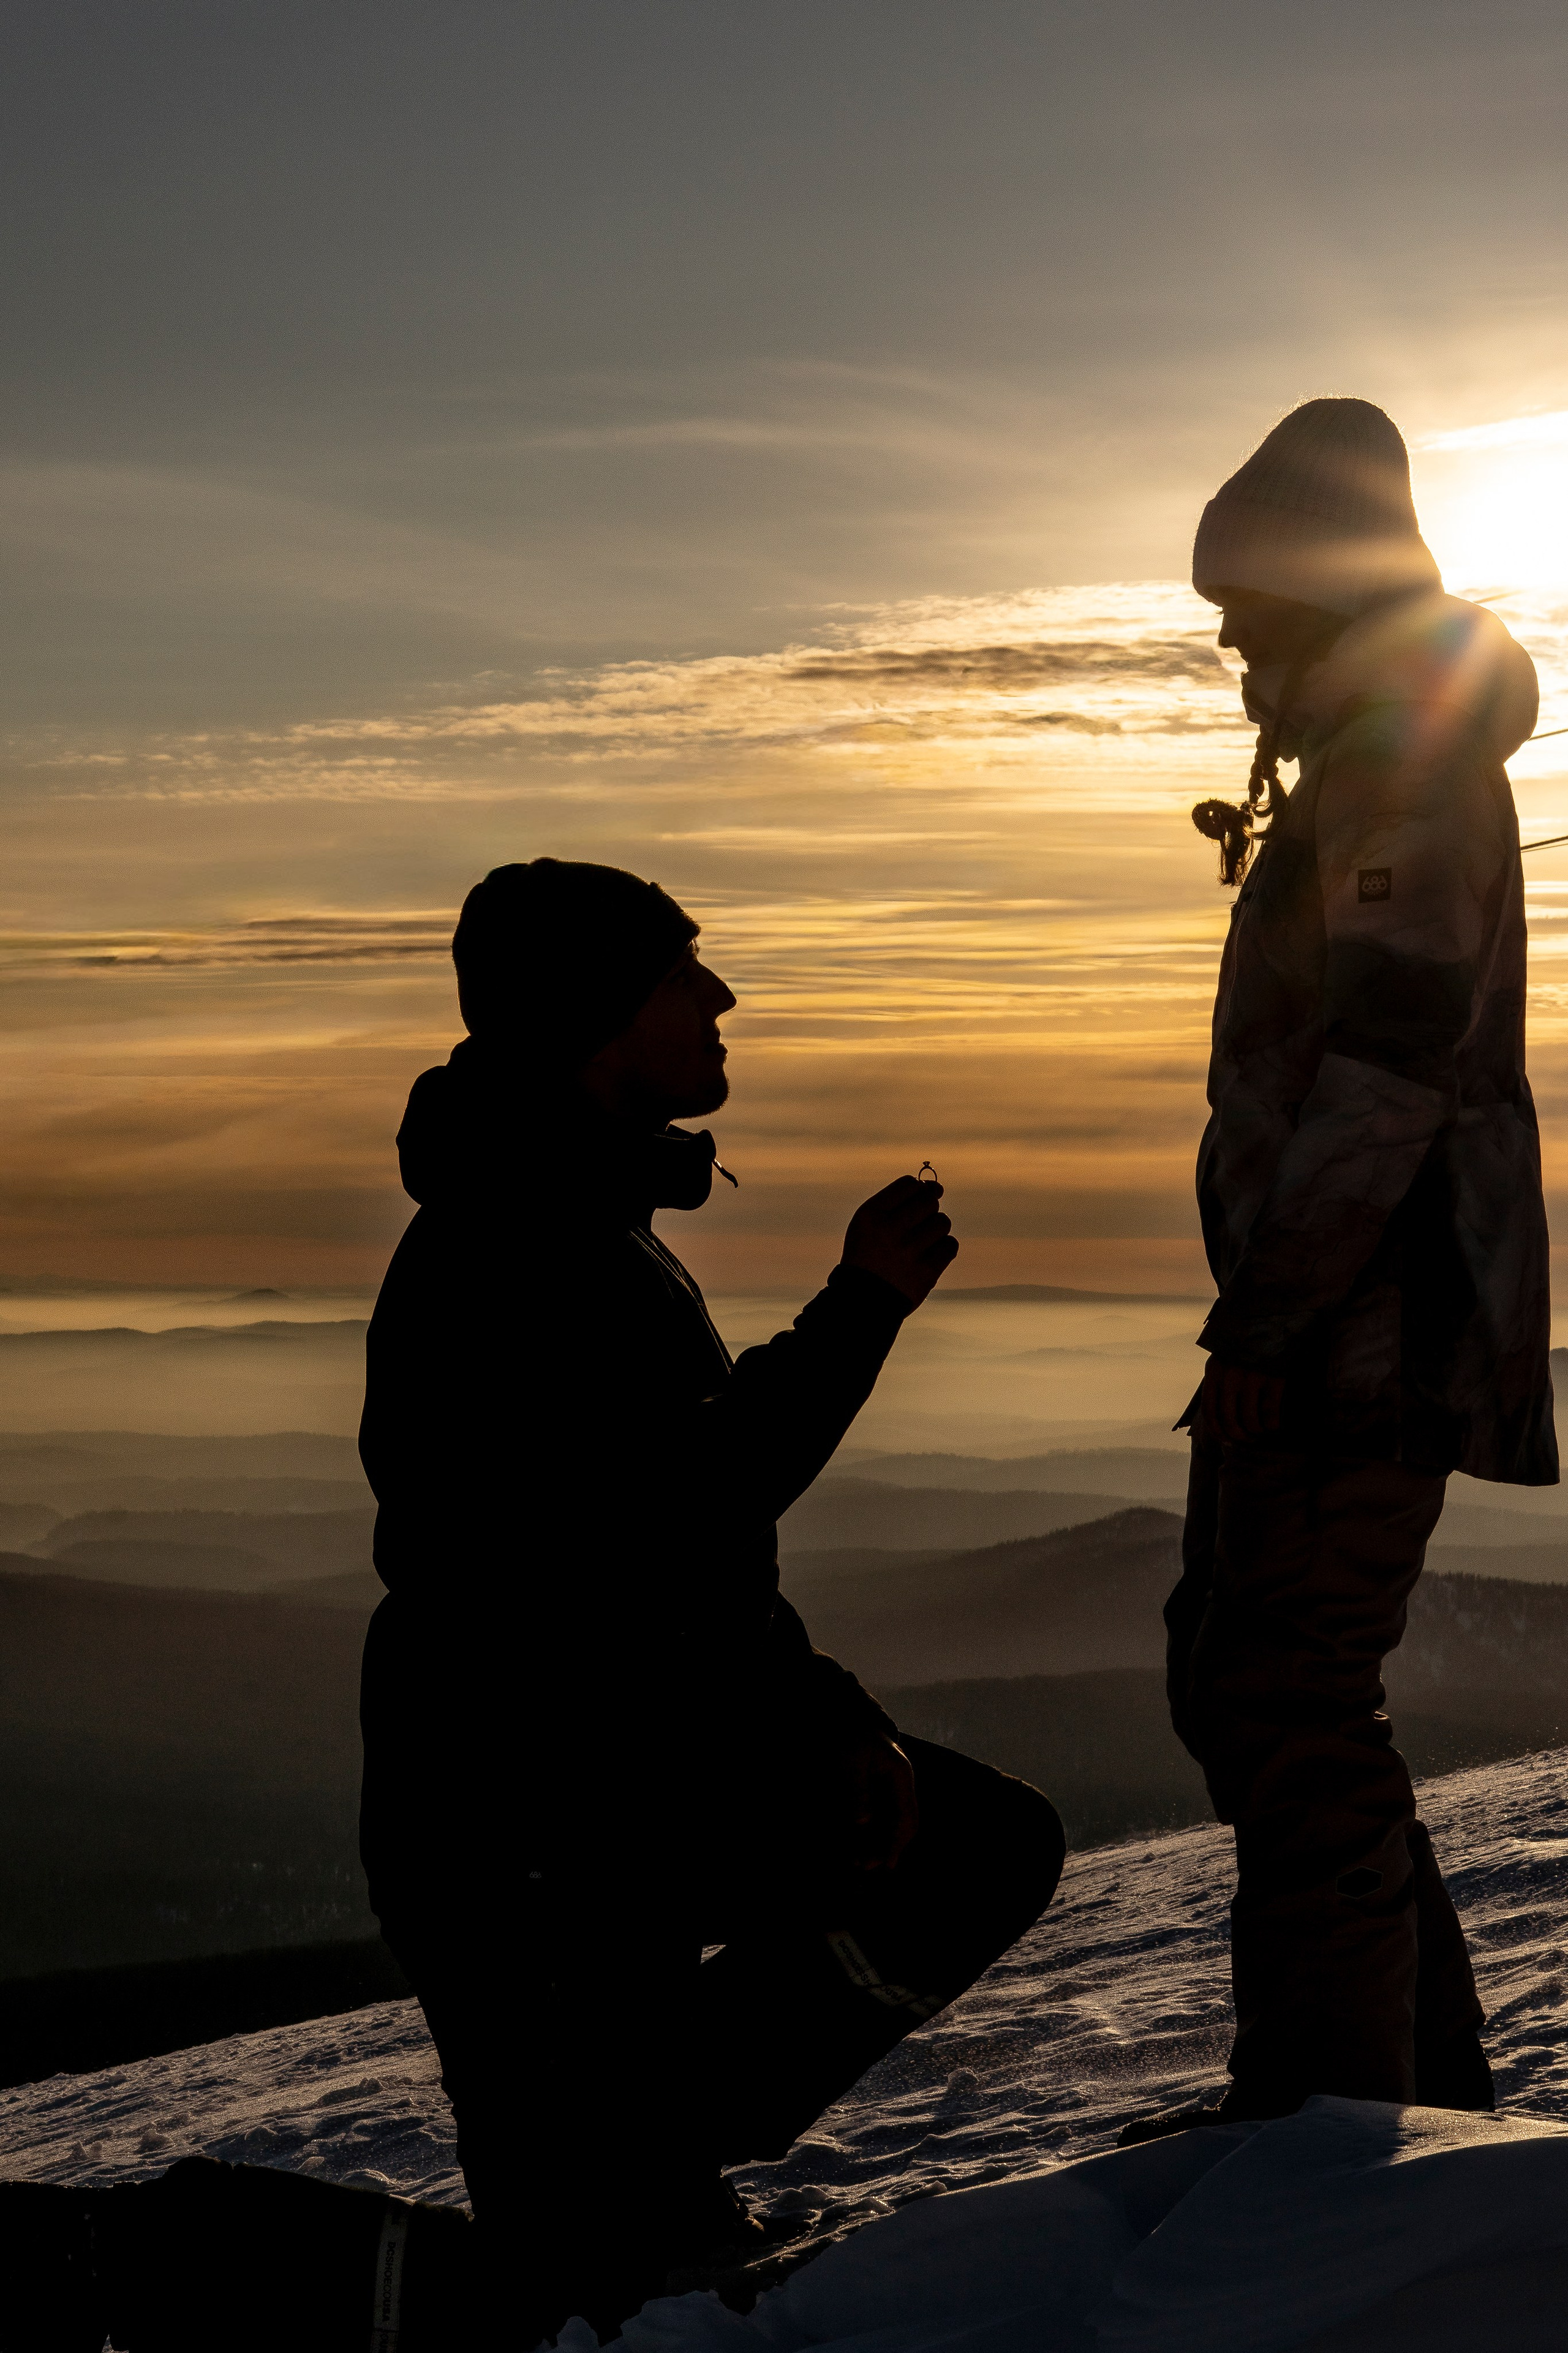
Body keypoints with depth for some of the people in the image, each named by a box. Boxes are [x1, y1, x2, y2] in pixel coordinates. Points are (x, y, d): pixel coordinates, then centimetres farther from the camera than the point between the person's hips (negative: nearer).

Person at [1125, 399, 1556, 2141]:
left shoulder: (1407, 762, -13)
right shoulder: (1380, 757, 19)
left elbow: (1388, 1071, -22)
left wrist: (1264, 1325, -22)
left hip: (1377, 1322, -11)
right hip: (1333, 1313, 11)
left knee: (1289, 1704, -10)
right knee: (1237, 1681, 14)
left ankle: (1326, 2113, -4)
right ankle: (1424, 2075, 23)